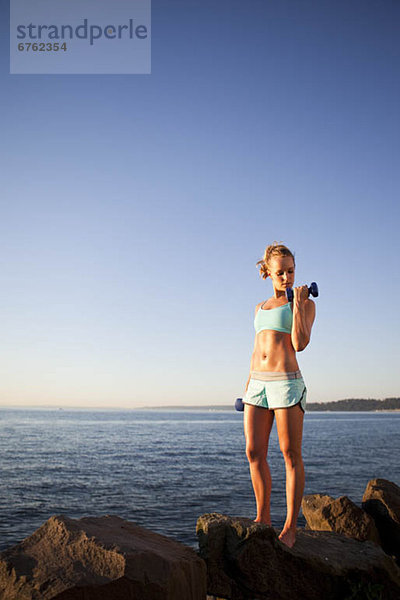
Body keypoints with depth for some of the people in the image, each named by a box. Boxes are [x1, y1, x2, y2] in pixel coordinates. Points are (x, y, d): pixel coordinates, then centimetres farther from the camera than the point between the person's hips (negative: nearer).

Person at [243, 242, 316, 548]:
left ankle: (290, 527, 8)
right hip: (258, 383, 6)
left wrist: (298, 303, -10)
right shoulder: (261, 307, 19)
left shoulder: (306, 304, 3)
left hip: (287, 382, -6)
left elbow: (300, 344, -11)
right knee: (254, 452, 5)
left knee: (291, 454, -1)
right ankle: (263, 518, 19)